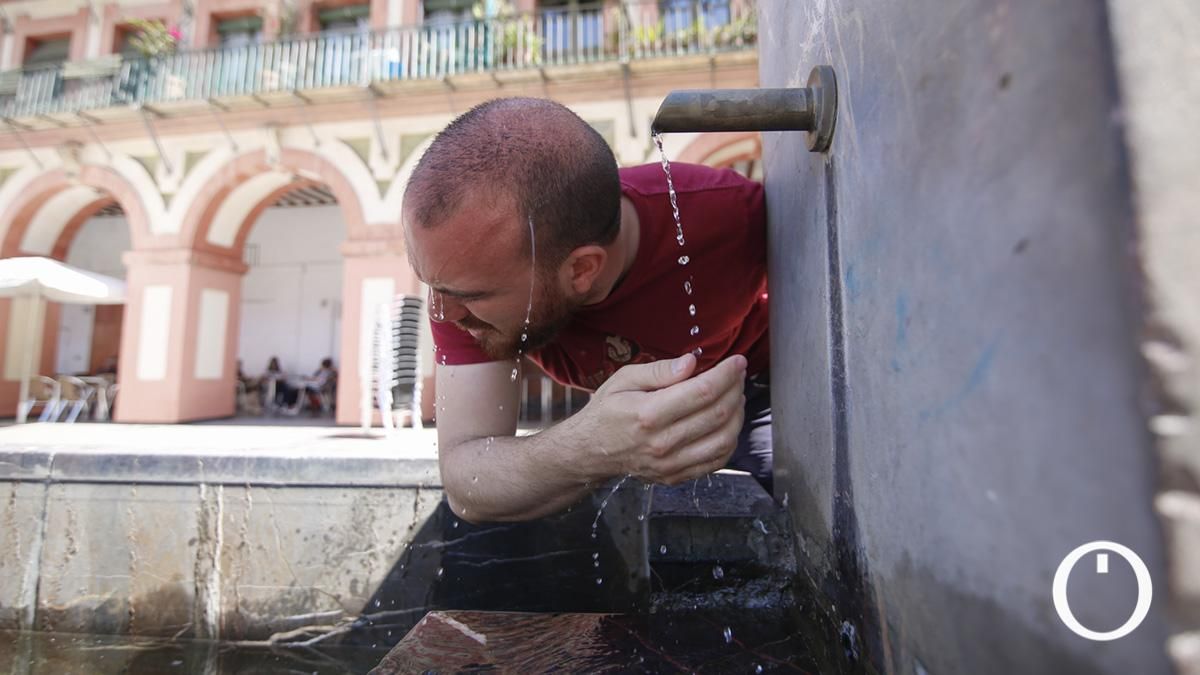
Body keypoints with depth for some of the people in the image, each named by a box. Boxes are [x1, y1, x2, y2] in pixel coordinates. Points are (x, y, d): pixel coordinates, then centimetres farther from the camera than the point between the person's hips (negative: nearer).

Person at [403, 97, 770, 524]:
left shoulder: (735, 216, -36)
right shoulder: (466, 265, -30)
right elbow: (465, 484, -34)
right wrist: (590, 450, -54)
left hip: (754, 388, 0)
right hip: (625, 403, 1)